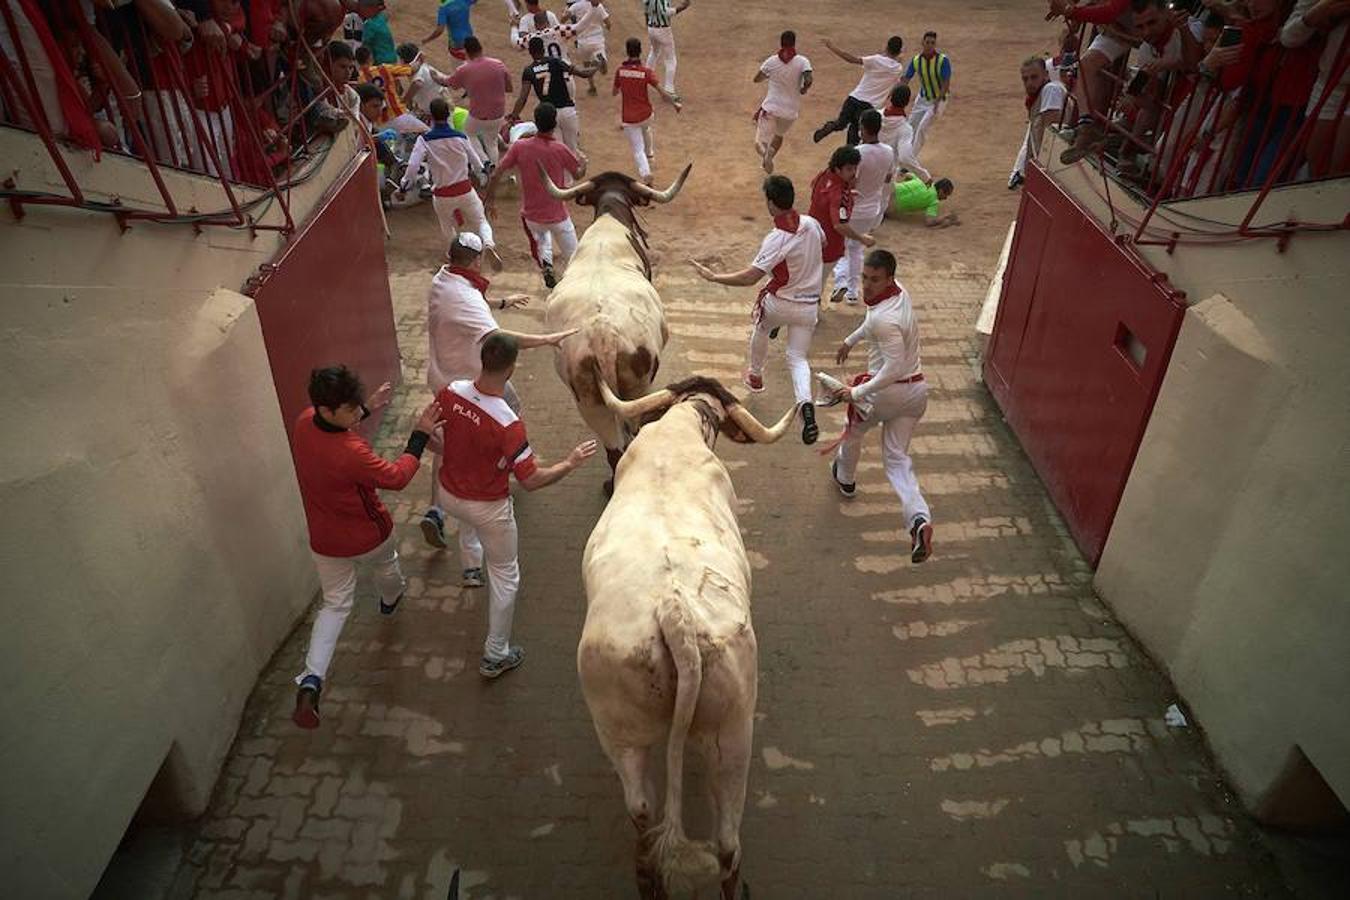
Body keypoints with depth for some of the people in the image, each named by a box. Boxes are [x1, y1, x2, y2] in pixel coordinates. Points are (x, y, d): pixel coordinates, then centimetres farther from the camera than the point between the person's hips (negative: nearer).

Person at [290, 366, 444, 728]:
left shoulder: (303, 423, -16)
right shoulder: (351, 453, -38)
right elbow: (397, 477, -24)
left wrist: (367, 409, 4)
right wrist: (421, 434, -20)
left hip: (324, 540, 5)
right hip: (367, 536, -5)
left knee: (336, 604, 17)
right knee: (386, 564, 31)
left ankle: (311, 679, 0)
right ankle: (391, 599, 65)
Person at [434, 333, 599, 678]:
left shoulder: (450, 391, -18)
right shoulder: (507, 424, -34)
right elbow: (531, 480, -26)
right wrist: (571, 463, -13)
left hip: (448, 493, 6)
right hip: (489, 508, -6)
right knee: (505, 576, 15)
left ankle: (472, 568, 72)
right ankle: (495, 656, 27)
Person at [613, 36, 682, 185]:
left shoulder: (620, 70, -9)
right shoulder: (646, 72, -12)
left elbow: (615, 92, 4)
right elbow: (662, 92, -15)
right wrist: (675, 103, -1)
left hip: (628, 118, -1)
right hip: (645, 114, 1)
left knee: (638, 149, 5)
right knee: (646, 130, 36)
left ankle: (645, 173, -16)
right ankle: (649, 155, 54)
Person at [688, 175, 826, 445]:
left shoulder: (777, 240, -25)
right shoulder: (811, 223, -5)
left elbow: (750, 277, -31)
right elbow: (823, 241, 19)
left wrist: (712, 276, -25)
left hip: (779, 303, -4)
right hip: (809, 305, 4)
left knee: (760, 329, 30)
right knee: (797, 357, 10)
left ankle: (755, 375, 51)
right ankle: (805, 403, -16)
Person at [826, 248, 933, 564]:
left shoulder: (885, 319, -29)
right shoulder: (898, 290, 0)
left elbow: (893, 368, -30)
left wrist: (857, 393, -25)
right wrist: (850, 340, 32)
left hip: (886, 390, -8)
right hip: (916, 389, 8)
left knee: (854, 432, 26)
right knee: (897, 458, 9)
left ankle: (844, 477, 54)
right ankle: (919, 519, -12)